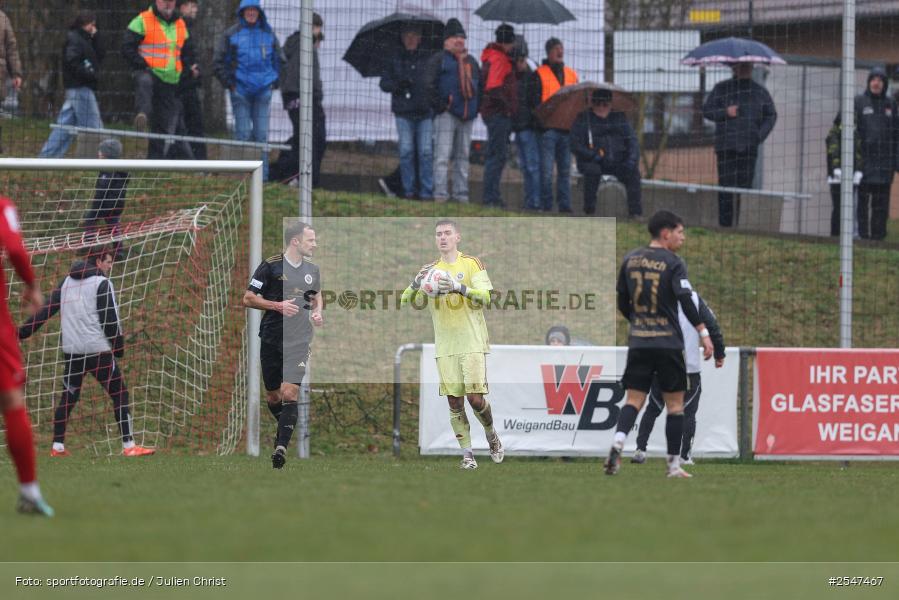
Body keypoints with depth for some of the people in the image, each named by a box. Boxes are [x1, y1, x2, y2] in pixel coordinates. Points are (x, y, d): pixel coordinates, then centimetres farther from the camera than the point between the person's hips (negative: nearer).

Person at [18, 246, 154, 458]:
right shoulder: (102, 284, -7)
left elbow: (46, 309, 12)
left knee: (68, 397, 13)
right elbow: (110, 319, -10)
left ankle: (57, 446, 8)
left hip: (71, 351, 6)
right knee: (119, 394, 0)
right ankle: (129, 446, -5)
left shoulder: (67, 281, 12)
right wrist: (119, 347, 0)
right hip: (97, 349, -6)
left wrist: (23, 332, 16)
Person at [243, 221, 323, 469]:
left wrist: (317, 312, 7)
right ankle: (284, 427, 36)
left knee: (289, 392, -15)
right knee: (273, 396, 8)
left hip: (300, 341, 1)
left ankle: (282, 446, -20)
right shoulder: (270, 266, -5)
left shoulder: (312, 270, 9)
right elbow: (248, 298, -4)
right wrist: (277, 305, -17)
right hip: (272, 339, -1)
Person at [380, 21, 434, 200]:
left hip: (425, 112, -1)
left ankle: (427, 191, -4)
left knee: (426, 151, -6)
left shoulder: (428, 59, 9)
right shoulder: (395, 60, 11)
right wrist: (398, 85, -11)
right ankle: (409, 190, 4)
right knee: (406, 151, -2)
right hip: (404, 112, 1)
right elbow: (384, 83, 10)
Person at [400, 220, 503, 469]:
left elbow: (486, 297, -12)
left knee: (475, 398, -9)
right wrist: (416, 283, -16)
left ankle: (492, 436, 18)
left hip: (472, 343, -3)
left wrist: (460, 288, -28)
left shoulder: (472, 264, 1)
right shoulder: (431, 269, 11)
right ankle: (467, 453, 5)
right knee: (454, 402, -1)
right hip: (445, 345, 3)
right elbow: (405, 302, 5)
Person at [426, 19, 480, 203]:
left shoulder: (471, 62, 20)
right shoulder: (439, 60, 1)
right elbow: (429, 84, -7)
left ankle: (461, 193, 14)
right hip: (447, 114, -7)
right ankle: (440, 193, -14)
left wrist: (477, 106, 15)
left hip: (467, 116, 7)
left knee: (463, 156, 10)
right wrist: (437, 104, -15)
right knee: (443, 155, -11)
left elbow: (480, 84, 28)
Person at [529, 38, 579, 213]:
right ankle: (546, 205, -3)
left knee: (565, 169, 6)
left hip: (567, 127, 5)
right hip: (548, 128, -5)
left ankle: (565, 205, 9)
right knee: (547, 170, -6)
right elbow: (535, 101, -3)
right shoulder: (539, 75, 3)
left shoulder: (571, 74, 18)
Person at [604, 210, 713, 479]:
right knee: (675, 404, 5)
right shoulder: (673, 264, -7)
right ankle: (674, 465, 6)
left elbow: (622, 303, 14)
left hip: (638, 343, 4)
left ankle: (618, 444, -21)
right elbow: (686, 301, -17)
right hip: (668, 343, -4)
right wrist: (703, 333, -16)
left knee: (634, 400, 5)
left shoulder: (630, 259, 9)